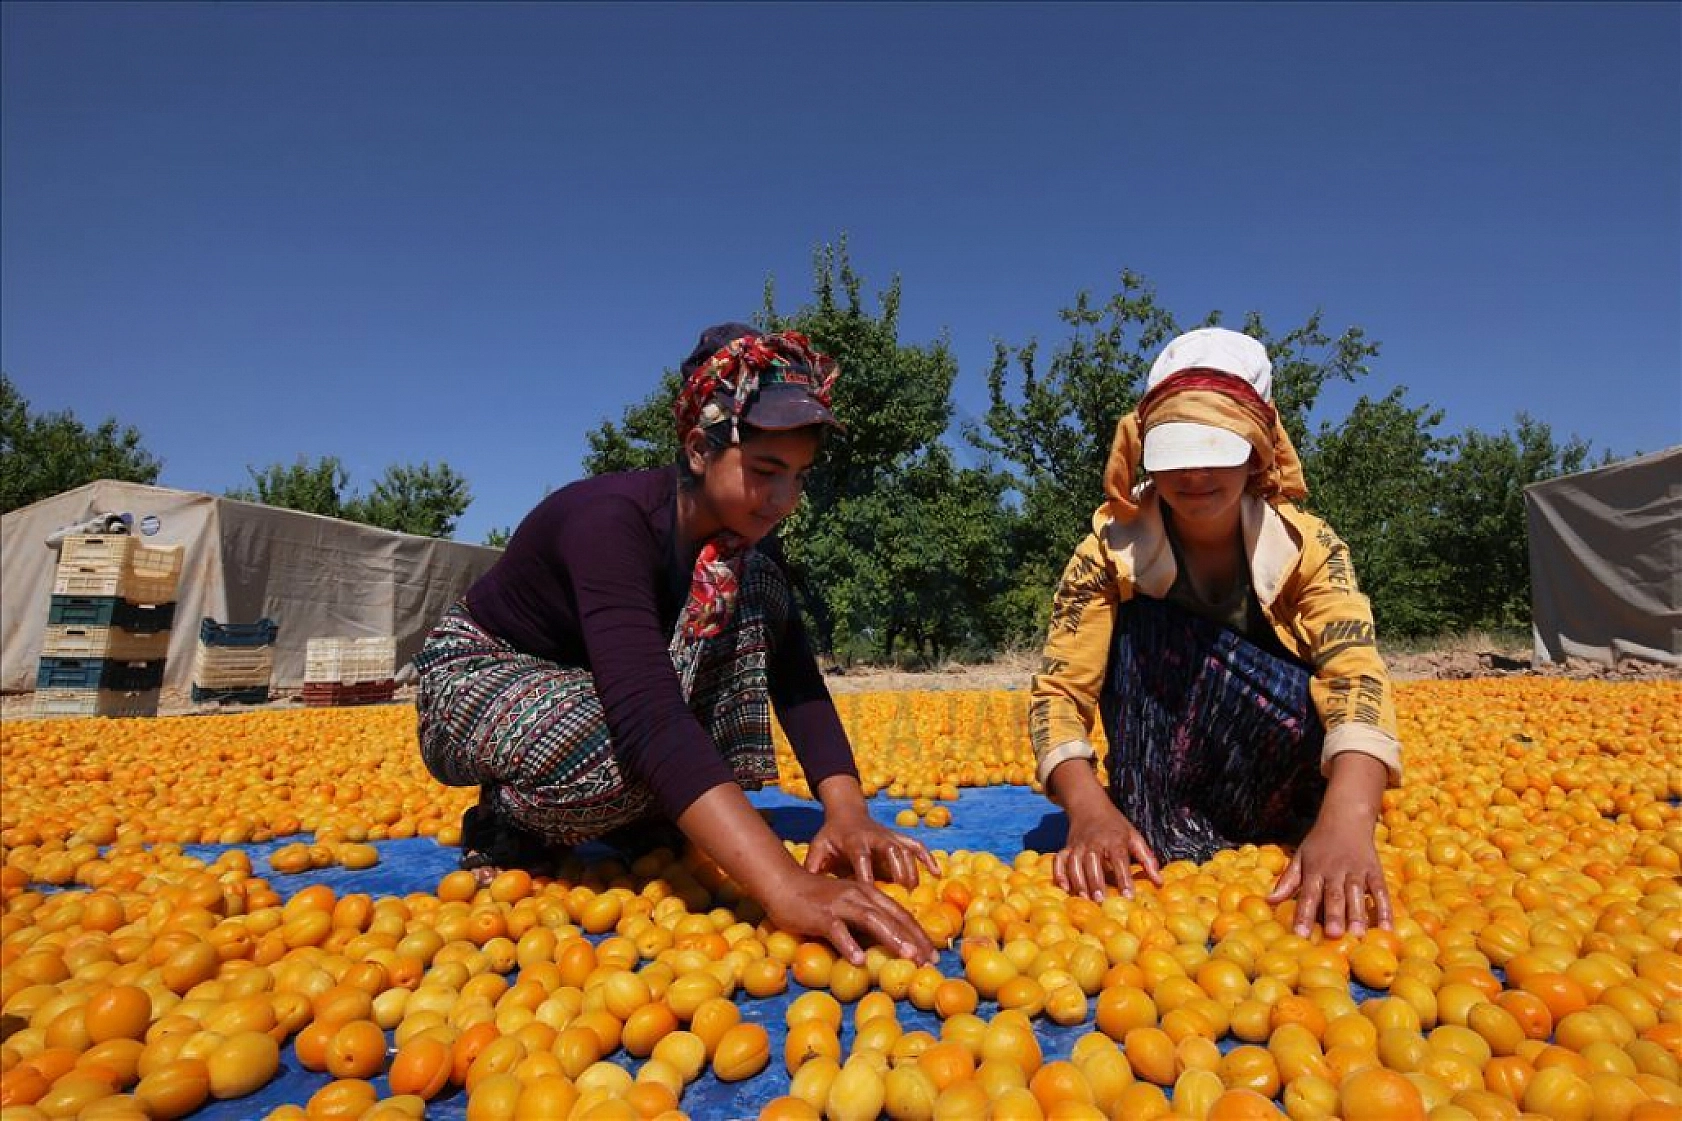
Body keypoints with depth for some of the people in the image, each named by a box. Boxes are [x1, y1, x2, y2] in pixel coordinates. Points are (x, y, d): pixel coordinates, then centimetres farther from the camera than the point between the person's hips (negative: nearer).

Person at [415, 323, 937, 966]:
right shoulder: (611, 520, -34)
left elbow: (794, 678, -16)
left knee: (753, 583, -17)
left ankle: (652, 820, -9)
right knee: (619, 754, -40)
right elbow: (649, 717, -47)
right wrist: (786, 889, -56)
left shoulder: (746, 539, -12)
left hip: (592, 682, 6)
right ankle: (505, 823, -4)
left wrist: (847, 811, -33)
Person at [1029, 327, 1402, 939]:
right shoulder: (1112, 548, -17)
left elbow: (1354, 676, -31)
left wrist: (1346, 821, -51)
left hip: (1280, 784, 0)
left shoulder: (1306, 544, -16)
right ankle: (1163, 840, -22)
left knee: (1304, 703, -32)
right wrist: (1089, 809, -42)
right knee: (1147, 629, -26)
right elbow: (1059, 689, -23)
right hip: (1159, 778, 0)